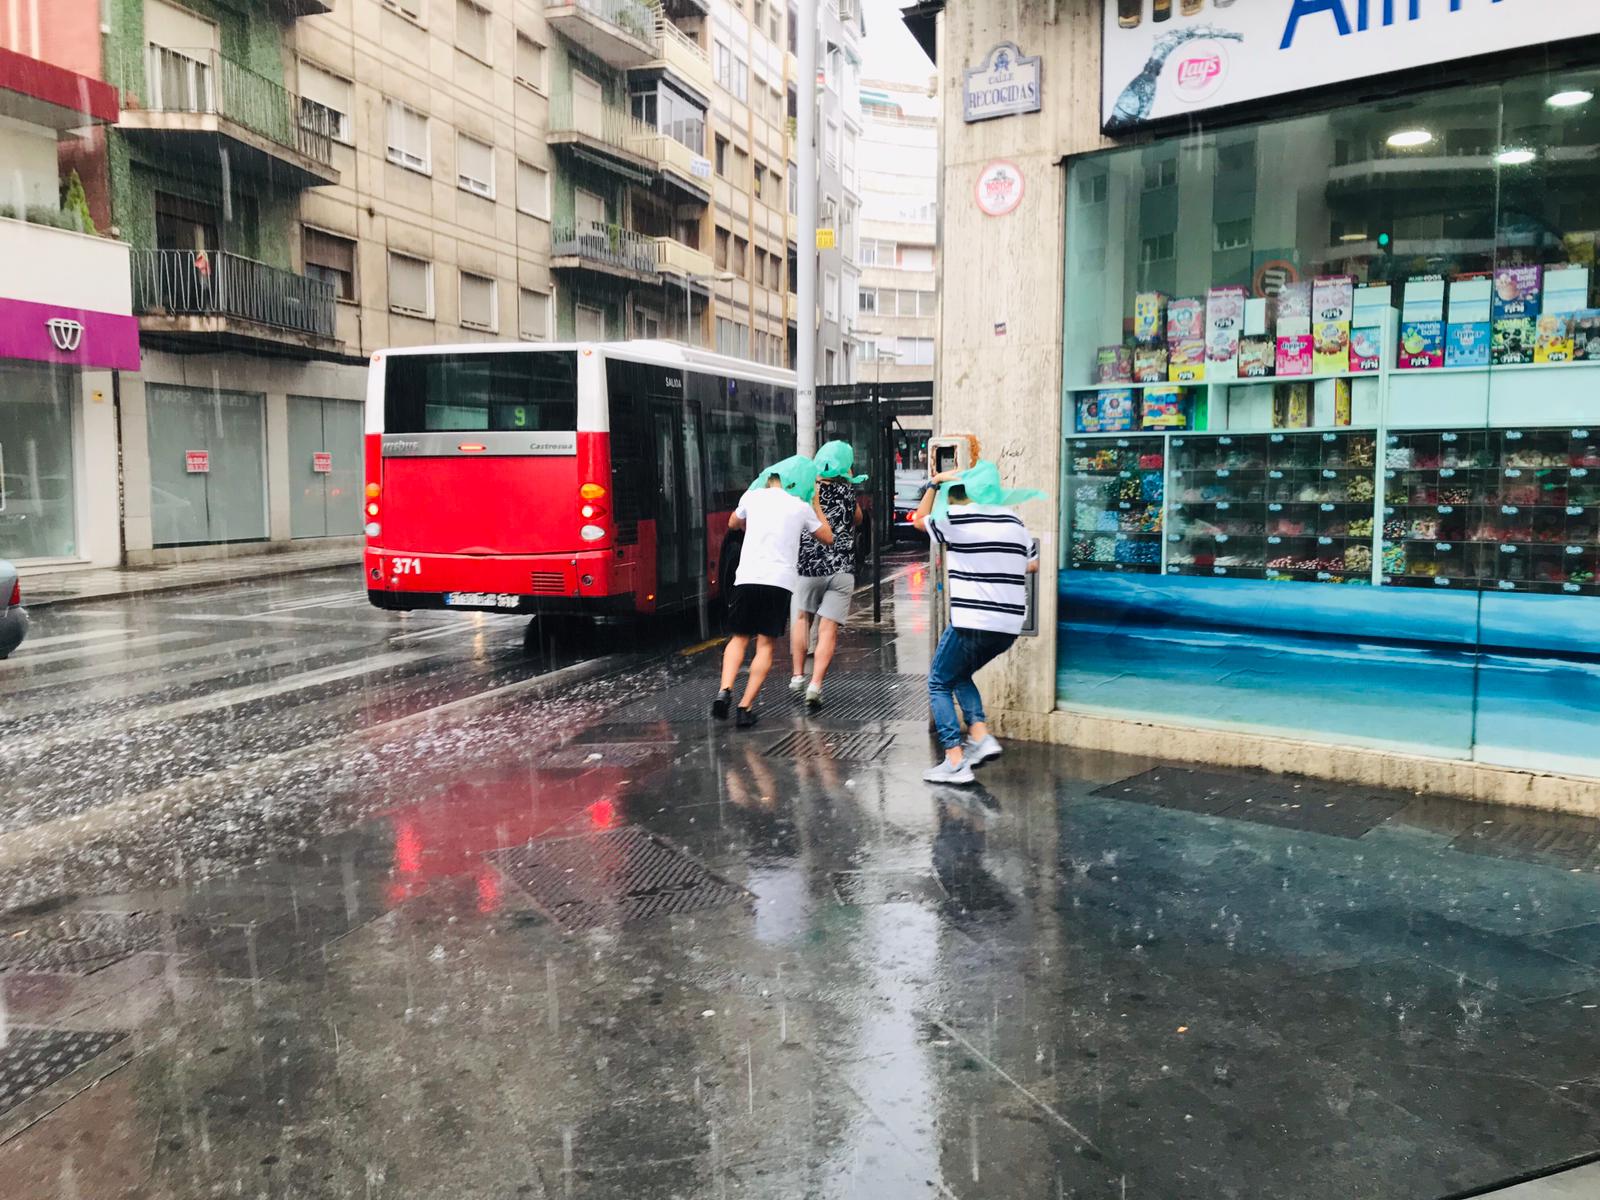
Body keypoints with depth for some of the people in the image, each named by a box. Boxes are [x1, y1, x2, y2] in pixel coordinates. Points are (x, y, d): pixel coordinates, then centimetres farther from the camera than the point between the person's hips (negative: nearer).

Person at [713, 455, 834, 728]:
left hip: (747, 577, 1)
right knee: (765, 644, 5)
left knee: (739, 638, 14)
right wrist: (816, 504, 27)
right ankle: (746, 706, -4)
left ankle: (725, 690, -7)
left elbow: (733, 524, 28)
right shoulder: (802, 507, 6)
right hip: (780, 581, -1)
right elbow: (828, 538, 21)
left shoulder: (753, 496, 9)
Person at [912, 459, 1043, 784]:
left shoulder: (955, 517, -5)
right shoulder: (1015, 522, 12)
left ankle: (955, 763, -2)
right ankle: (980, 736, 9)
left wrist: (934, 484, 22)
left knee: (939, 684, 9)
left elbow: (919, 520, 15)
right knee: (959, 674, 26)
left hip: (971, 622, -6)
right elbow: (1033, 564, 23)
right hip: (1010, 624, 6)